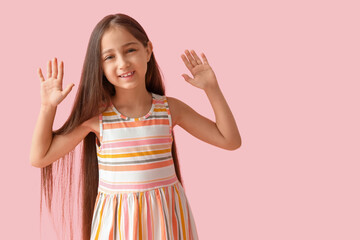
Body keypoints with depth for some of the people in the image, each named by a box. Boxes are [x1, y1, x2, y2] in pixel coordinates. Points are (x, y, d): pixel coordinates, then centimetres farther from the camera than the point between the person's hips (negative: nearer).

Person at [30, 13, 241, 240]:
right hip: (117, 219, -1)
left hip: (166, 215, 1)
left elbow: (231, 141, -1)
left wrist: (212, 88, -7)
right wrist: (48, 106, -12)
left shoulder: (170, 108, -4)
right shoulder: (96, 115, -8)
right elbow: (39, 157, -3)